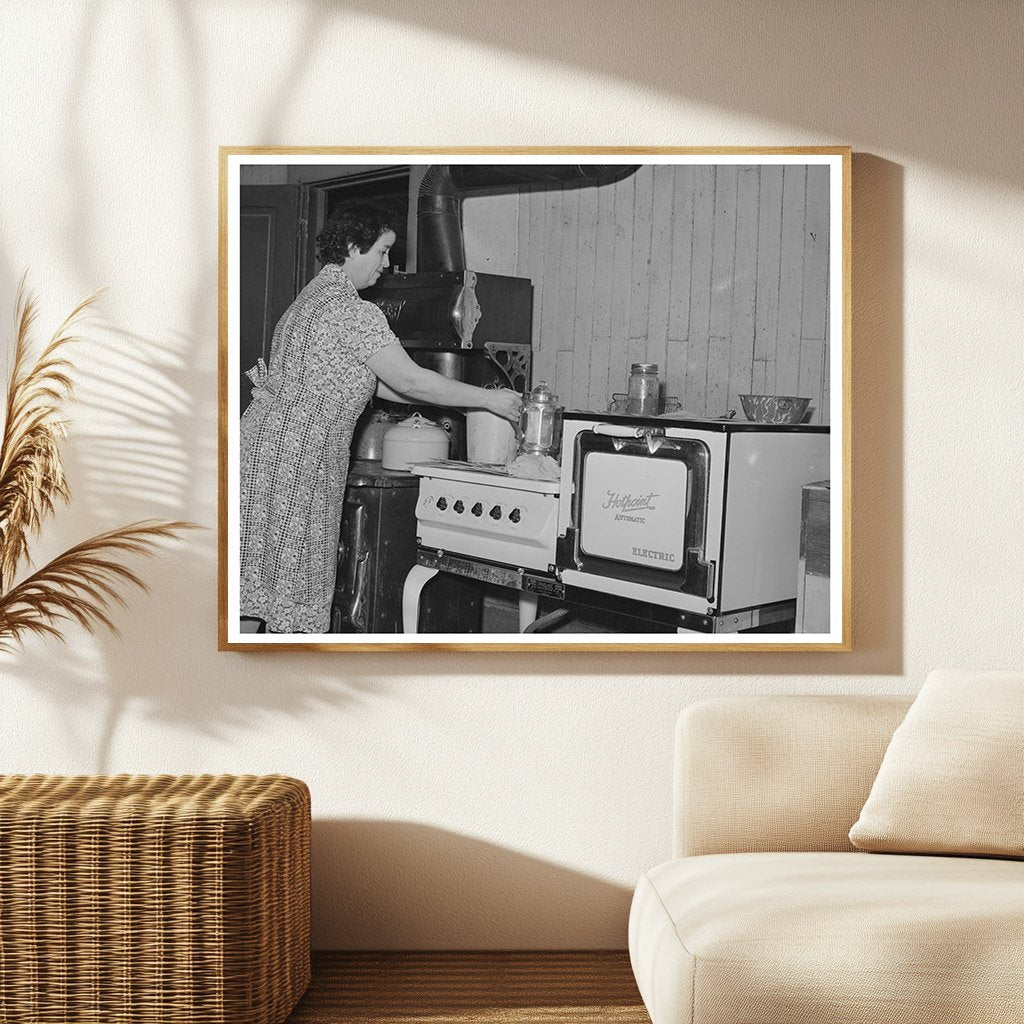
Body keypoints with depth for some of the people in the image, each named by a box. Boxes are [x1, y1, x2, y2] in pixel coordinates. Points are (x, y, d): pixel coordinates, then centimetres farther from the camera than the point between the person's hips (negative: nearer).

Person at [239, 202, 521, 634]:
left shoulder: (311, 298, 18)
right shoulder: (354, 312, -13)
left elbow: (364, 380, 20)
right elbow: (410, 380, -11)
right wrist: (490, 399, -2)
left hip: (261, 437, 9)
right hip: (295, 456, -9)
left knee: (254, 581, 11)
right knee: (293, 582, -2)